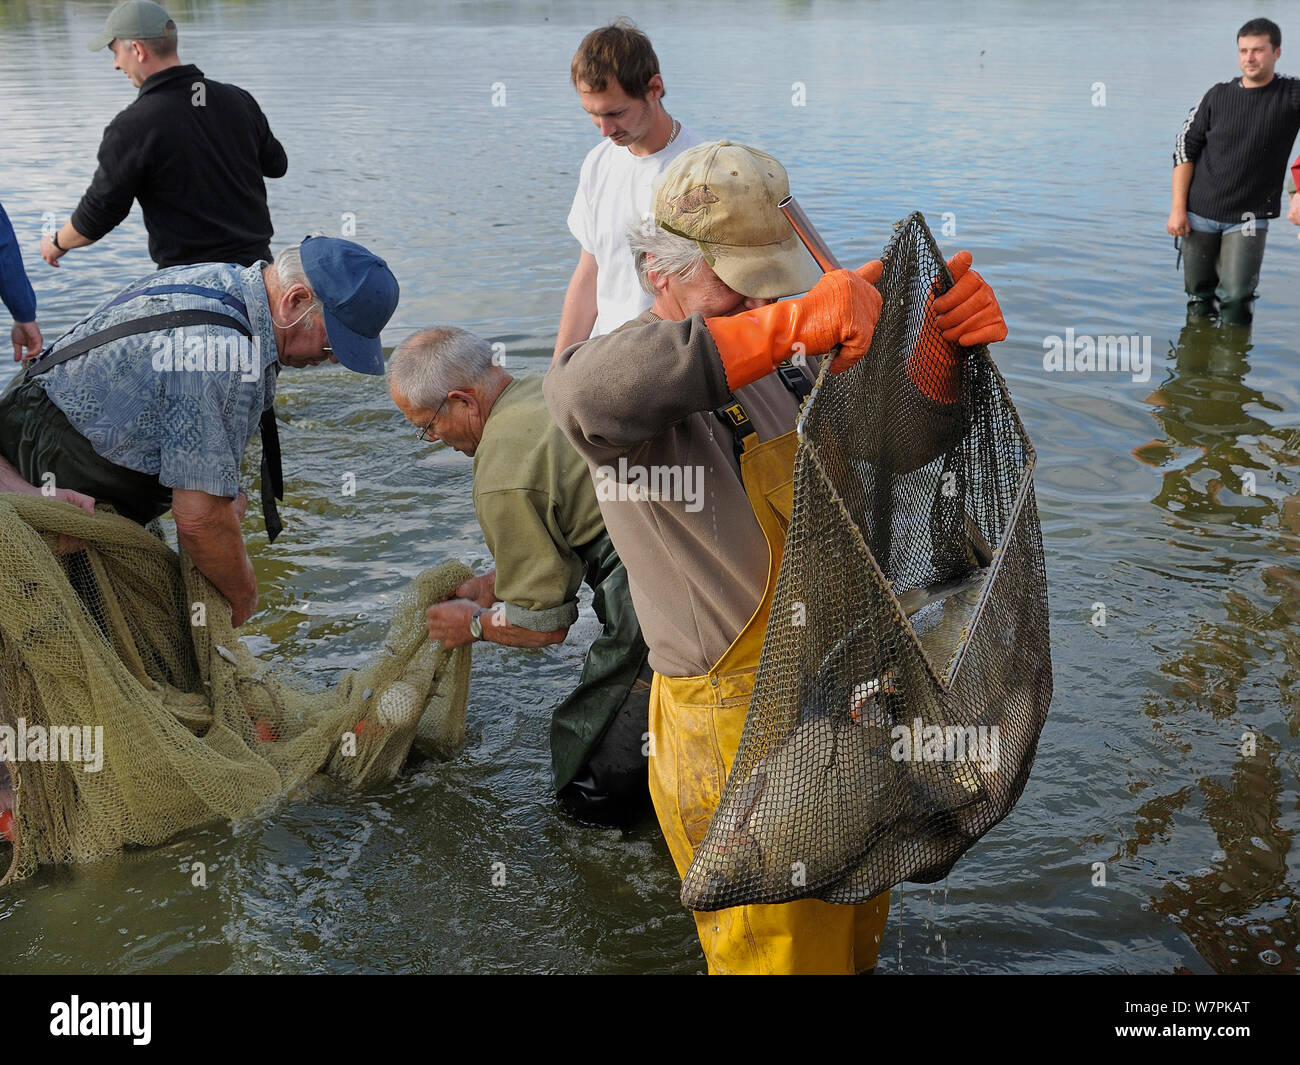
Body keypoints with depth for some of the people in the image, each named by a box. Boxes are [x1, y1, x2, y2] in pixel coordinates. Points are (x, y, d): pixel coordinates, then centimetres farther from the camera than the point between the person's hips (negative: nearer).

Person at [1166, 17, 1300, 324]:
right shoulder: (1218, 96, 3)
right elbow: (1185, 148, 6)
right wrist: (1178, 209, 0)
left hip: (1248, 218, -2)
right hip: (1200, 214, 2)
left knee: (1235, 297, -12)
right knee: (1198, 301, 7)